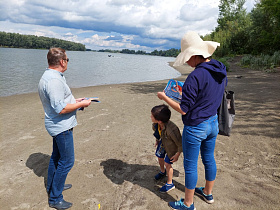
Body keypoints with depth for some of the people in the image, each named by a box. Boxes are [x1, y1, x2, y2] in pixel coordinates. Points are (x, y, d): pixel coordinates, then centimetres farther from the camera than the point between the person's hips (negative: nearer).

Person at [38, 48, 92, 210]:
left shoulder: (49, 76, 10)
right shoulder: (54, 80, -25)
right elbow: (60, 108, -28)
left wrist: (75, 100, 14)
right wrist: (81, 104, -17)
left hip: (58, 126, 11)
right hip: (61, 127, -11)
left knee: (57, 156, 23)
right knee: (67, 161, -1)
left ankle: (52, 186, 41)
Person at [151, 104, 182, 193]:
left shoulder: (171, 130, -45)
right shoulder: (155, 124, -23)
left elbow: (180, 143, -30)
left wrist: (177, 154, -20)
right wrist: (157, 140, 17)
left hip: (172, 146, -7)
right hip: (163, 142, 7)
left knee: (167, 163, -2)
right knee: (160, 157, 21)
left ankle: (170, 184, 21)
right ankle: (162, 172, 54)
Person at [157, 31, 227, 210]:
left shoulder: (196, 77, -26)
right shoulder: (221, 71, 0)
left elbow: (183, 109, -22)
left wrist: (164, 97, -9)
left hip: (195, 127, -8)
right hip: (213, 123, 8)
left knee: (190, 165, 8)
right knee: (209, 159, 23)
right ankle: (208, 193, 45)